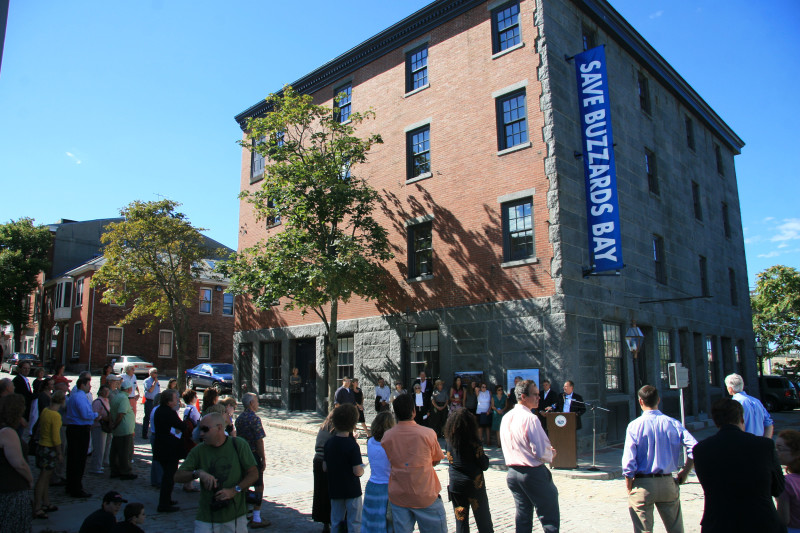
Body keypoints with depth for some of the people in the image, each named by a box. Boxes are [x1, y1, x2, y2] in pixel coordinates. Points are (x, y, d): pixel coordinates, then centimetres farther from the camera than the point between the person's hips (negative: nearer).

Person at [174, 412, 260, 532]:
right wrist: (198, 473, -21)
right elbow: (178, 476, -2)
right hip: (206, 517, 1)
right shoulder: (199, 450, 1)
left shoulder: (239, 445, -5)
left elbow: (253, 473, -4)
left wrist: (234, 490, -17)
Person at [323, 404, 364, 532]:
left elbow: (325, 467, 3)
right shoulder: (352, 445, -20)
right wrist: (362, 470, 1)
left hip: (334, 490, 5)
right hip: (352, 490, -5)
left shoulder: (328, 443, -3)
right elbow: (357, 471, -20)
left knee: (335, 522, 18)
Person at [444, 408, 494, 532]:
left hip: (455, 484, 3)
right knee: (484, 522, 12)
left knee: (461, 522, 11)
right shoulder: (474, 442, -14)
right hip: (475, 485, -3)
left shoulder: (449, 441, -4)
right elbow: (484, 466, -11)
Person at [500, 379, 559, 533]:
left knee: (523, 517, 15)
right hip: (534, 473, -8)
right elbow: (541, 452, -20)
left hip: (513, 472, 8)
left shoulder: (506, 418, 7)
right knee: (550, 519, 4)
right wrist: (551, 455, 2)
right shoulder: (530, 418, -18)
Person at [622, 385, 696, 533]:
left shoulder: (634, 426, -9)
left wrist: (629, 487, 0)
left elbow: (628, 461, -13)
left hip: (642, 484, -2)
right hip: (667, 483, 3)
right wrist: (685, 472, 2)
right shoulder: (672, 423, -2)